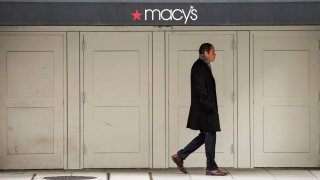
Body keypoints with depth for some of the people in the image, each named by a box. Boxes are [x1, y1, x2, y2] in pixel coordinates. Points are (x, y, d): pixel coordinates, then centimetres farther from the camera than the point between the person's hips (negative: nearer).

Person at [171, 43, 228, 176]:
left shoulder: (202, 66, 16)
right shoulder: (200, 67, -15)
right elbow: (200, 90, -21)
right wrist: (209, 106, -20)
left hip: (204, 109, 10)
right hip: (205, 110, -10)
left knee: (205, 136, 15)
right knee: (209, 136, -2)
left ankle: (180, 156, 17)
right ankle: (211, 168, 6)